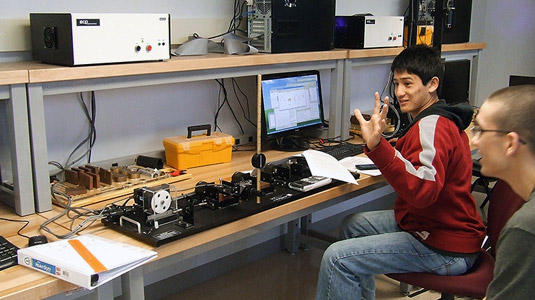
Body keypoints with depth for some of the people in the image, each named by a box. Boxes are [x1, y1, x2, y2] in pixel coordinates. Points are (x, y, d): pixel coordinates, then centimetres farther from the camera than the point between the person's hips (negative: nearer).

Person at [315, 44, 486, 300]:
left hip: (446, 250, -11)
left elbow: (423, 190, -38)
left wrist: (377, 146, -47)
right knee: (352, 225, 19)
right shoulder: (442, 119, 12)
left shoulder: (432, 125, -22)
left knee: (337, 258, -18)